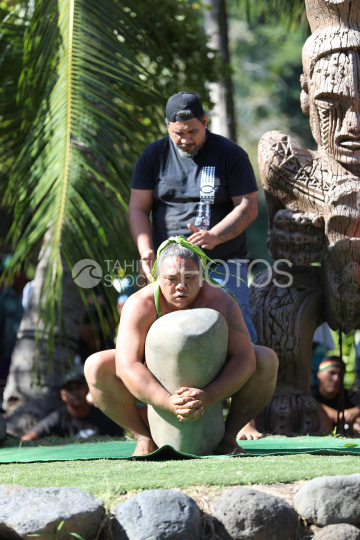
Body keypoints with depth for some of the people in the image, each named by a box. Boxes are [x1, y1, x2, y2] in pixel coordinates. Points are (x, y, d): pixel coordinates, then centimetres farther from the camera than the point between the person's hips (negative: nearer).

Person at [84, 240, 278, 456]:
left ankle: (229, 435, -9)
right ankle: (144, 438, -11)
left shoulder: (219, 301, -28)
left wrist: (208, 397, -48)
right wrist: (168, 402, -51)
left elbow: (244, 359, -32)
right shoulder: (140, 305, -29)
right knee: (96, 366, -26)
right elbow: (127, 366, -37)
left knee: (267, 360, -24)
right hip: (157, 385, 0)